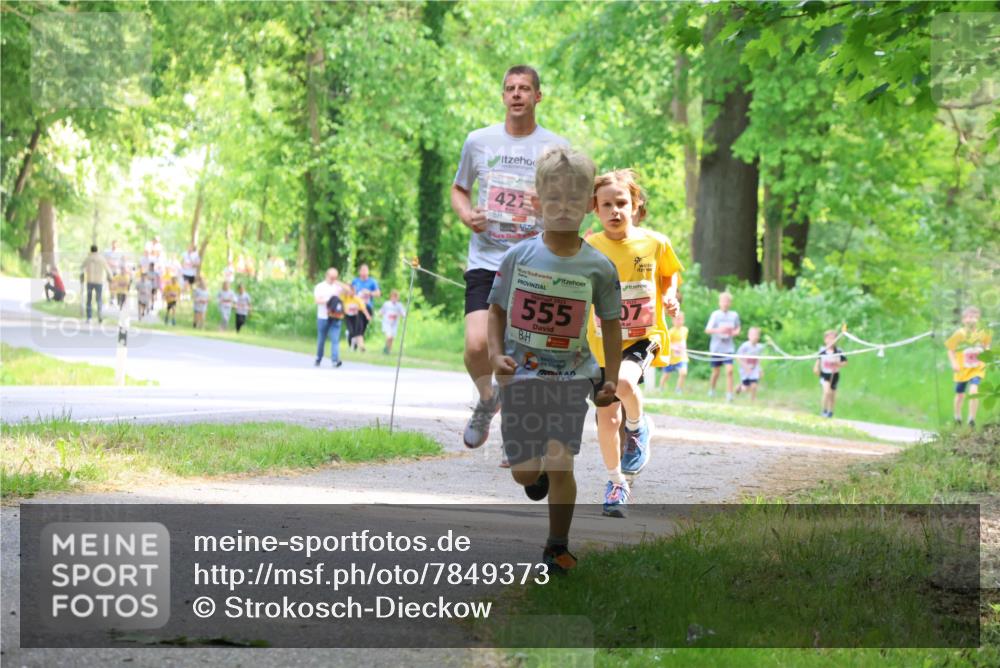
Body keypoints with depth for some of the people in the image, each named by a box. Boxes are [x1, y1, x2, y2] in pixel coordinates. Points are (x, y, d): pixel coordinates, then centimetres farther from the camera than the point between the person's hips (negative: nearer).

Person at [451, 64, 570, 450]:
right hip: (485, 261, 1)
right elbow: (459, 189, 21)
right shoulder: (479, 141, 7)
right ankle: (487, 400, 17)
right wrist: (466, 215, -1)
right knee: (477, 344, -15)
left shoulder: (556, 148, 2)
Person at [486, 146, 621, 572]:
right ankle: (540, 473, 46)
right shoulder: (519, 257, -4)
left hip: (572, 376, -1)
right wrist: (496, 354, -9)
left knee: (560, 465, -12)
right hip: (521, 374, 1)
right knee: (524, 471, 7)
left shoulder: (598, 268, -5)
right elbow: (497, 310, 6)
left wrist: (611, 379, 0)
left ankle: (558, 547, 6)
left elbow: (611, 323, 5)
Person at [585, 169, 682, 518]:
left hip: (643, 337, -1)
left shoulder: (654, 243, -4)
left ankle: (638, 426, 1)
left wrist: (670, 296, -3)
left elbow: (670, 273, 15)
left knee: (624, 381, -32)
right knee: (607, 419, 2)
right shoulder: (589, 248, -6)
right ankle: (616, 483, 25)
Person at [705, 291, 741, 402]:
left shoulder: (734, 315, 2)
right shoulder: (715, 314, -7)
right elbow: (707, 330, -12)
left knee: (729, 370, -14)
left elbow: (737, 329, 17)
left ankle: (729, 394, -12)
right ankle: (711, 390, 34)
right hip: (716, 348, -1)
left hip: (728, 348, 1)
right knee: (716, 372, 10)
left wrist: (735, 332, -7)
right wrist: (718, 330, -29)